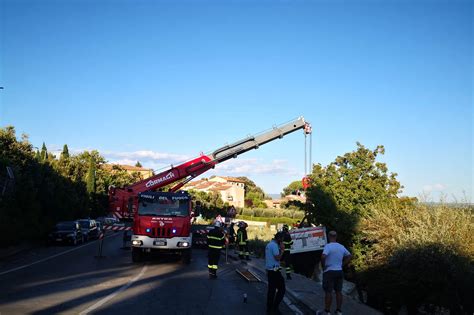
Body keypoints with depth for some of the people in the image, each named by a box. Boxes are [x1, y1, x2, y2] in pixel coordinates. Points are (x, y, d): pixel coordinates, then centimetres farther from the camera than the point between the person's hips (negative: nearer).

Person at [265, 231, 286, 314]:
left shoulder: (269, 244, 15)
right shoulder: (274, 245, -15)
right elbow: (277, 258, -21)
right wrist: (282, 249, -11)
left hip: (269, 270, 10)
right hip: (274, 270, -10)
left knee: (271, 289, 13)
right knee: (281, 289, -4)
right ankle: (275, 307, -5)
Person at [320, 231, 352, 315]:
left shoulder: (328, 246, -15)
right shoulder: (341, 247, 5)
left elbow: (323, 256, -29)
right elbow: (349, 256, 17)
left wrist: (323, 266, -13)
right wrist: (342, 265, 14)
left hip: (329, 272, -6)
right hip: (339, 271, 6)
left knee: (328, 292, 0)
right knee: (338, 291, 12)